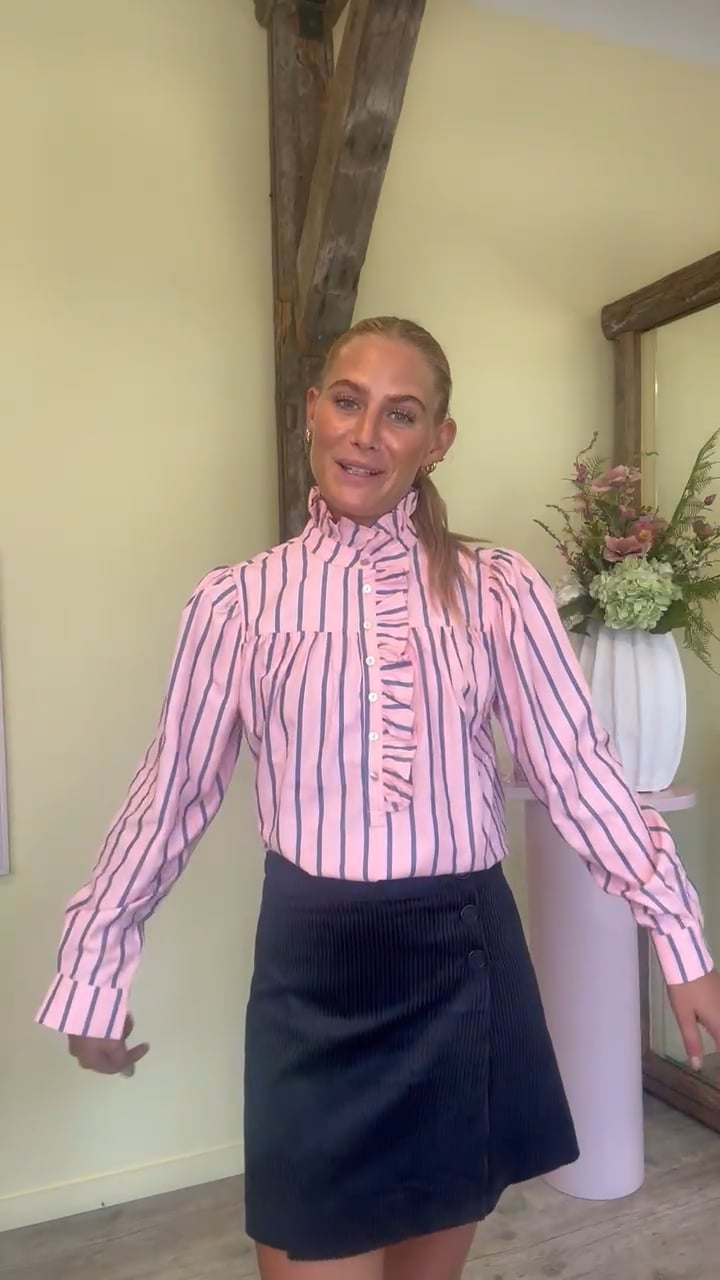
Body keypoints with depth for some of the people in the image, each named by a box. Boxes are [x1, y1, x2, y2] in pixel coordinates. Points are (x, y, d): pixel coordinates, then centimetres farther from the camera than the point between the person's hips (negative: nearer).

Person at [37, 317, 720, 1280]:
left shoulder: (501, 591, -3)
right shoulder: (239, 601, -3)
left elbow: (577, 768, -2)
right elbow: (172, 793, 3)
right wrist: (95, 972, 9)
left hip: (464, 960, 2)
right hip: (313, 969, -1)